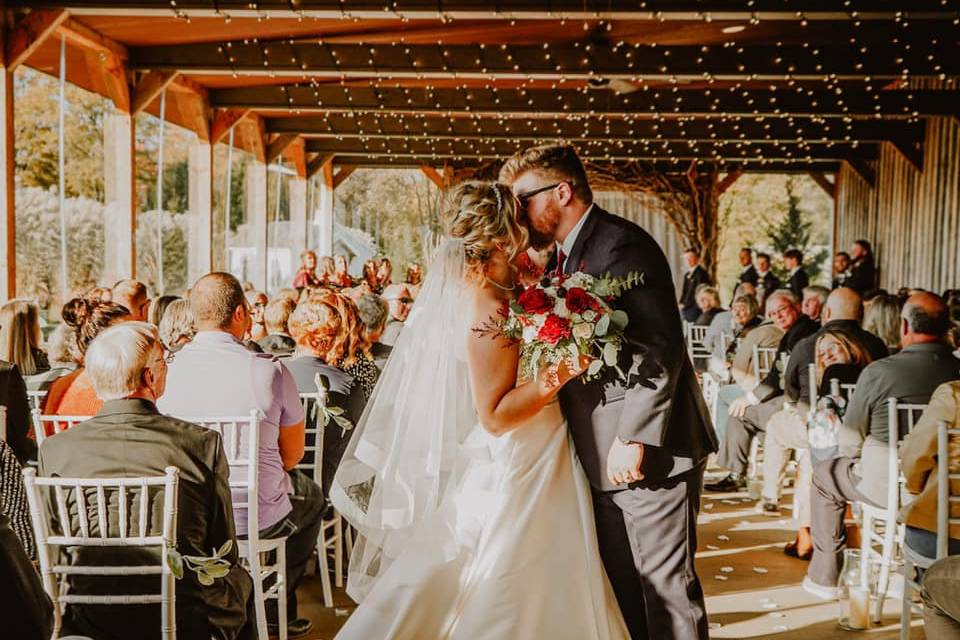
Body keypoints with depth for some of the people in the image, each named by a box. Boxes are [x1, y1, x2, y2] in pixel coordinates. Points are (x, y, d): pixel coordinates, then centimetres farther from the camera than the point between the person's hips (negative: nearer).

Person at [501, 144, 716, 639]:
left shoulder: (622, 244, -15)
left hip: (647, 450, -9)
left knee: (666, 585, 3)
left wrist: (633, 440, -21)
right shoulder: (566, 255, 14)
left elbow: (661, 349, -21)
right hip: (605, 456, 9)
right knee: (620, 587, 16)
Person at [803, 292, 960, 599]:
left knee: (824, 475, 21)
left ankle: (825, 576, 24)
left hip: (888, 484, -5)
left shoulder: (878, 371, -17)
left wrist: (855, 458, 15)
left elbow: (849, 441, -7)